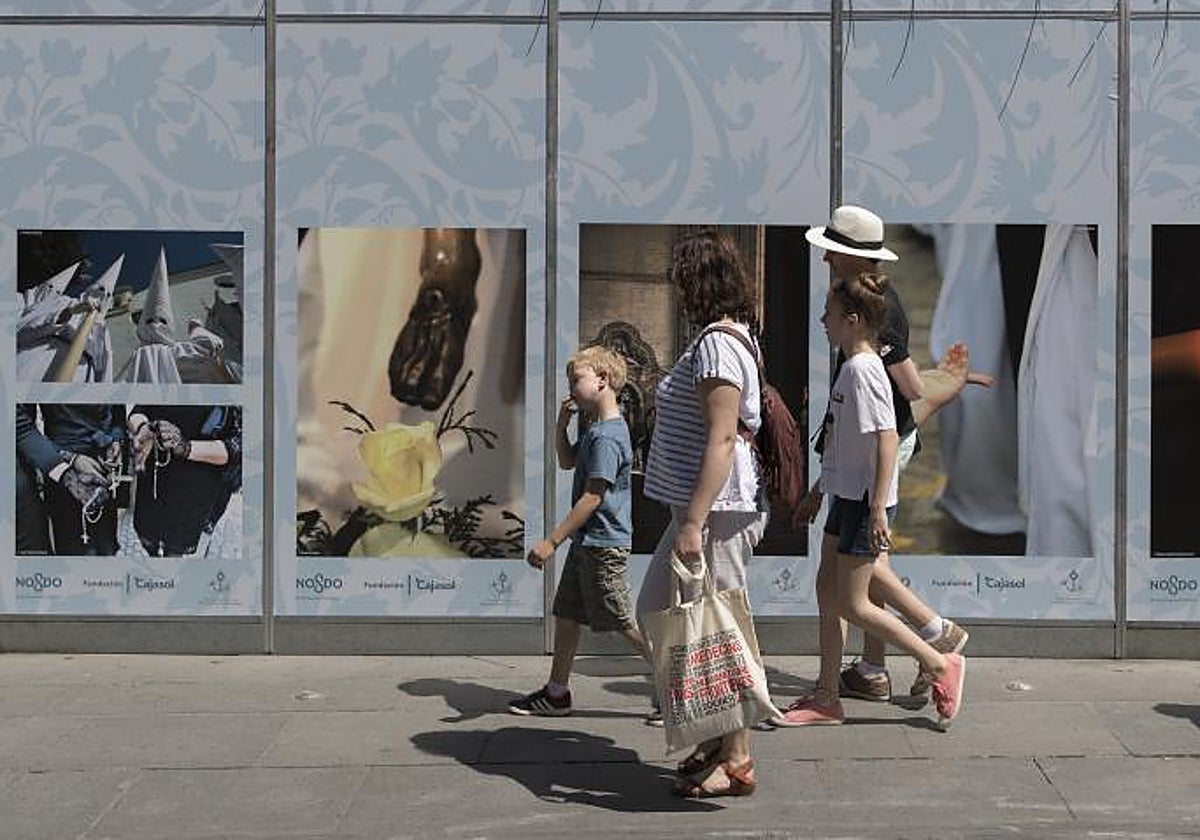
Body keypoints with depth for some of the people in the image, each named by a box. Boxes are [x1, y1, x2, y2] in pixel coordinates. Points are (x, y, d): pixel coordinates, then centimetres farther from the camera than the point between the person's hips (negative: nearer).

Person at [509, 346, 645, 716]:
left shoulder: (607, 437, -20)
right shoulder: (595, 429, 12)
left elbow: (593, 497, -23)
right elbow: (567, 462, 26)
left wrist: (552, 540, -22)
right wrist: (562, 422, 9)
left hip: (604, 545, -10)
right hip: (586, 543, 10)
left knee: (624, 623, -3)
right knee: (566, 615, 13)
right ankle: (556, 693, 21)